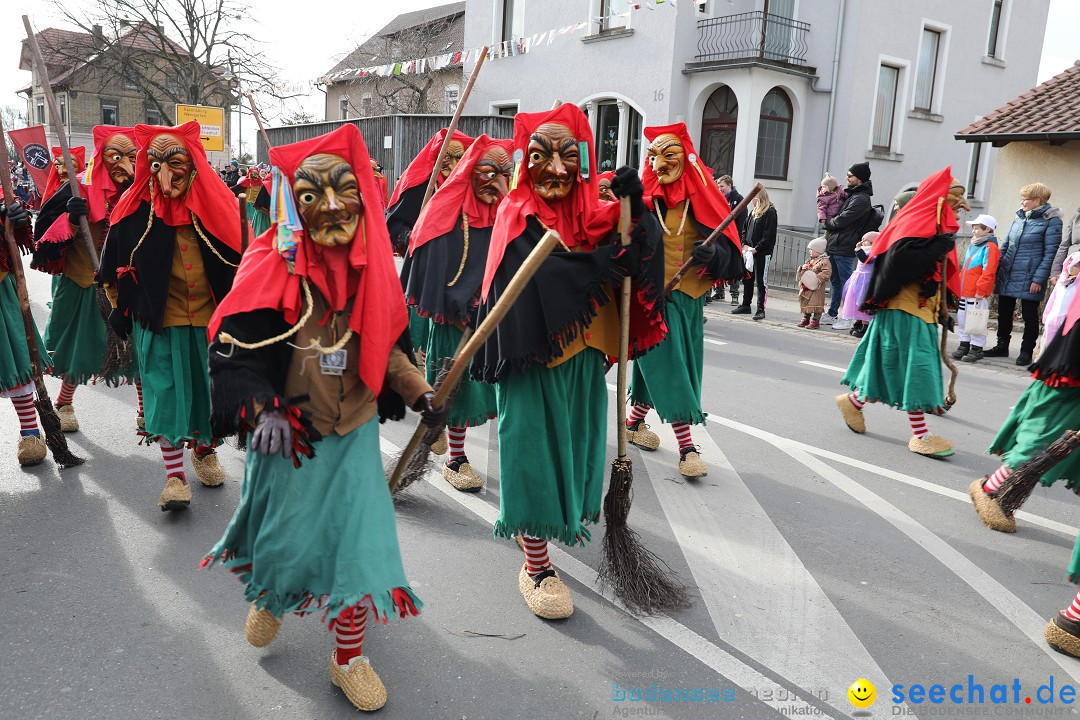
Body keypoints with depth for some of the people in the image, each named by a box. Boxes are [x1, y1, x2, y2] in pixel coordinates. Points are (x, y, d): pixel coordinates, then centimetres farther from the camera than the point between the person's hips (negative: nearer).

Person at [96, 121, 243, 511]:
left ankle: (205, 450, 37)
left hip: (211, 317, 2)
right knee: (166, 392, 0)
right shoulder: (137, 208, -4)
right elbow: (115, 266, 6)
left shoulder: (217, 203, -2)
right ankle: (174, 475, 10)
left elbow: (239, 258, 6)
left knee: (211, 388, 12)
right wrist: (120, 308, 7)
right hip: (159, 318, -1)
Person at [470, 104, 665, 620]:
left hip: (582, 354, 6)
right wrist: (613, 259, -19)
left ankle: (556, 518, 40)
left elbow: (642, 251, -9)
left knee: (572, 442, 16)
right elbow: (550, 271, -25)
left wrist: (635, 207, -25)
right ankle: (536, 567, 13)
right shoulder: (519, 214, -9)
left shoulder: (591, 212, 5)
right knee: (535, 450, 1)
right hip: (533, 353, -6)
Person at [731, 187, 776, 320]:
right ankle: (746, 305, 26)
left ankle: (761, 309, 1)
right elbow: (746, 228, 17)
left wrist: (756, 248, -17)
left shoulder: (770, 212, -9)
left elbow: (769, 235, -16)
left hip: (762, 253, -8)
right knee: (747, 279, 14)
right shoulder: (753, 212, 15)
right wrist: (744, 244, 2)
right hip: (749, 251, 8)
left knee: (761, 281, -3)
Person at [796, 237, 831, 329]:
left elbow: (826, 272, -21)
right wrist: (803, 268, 1)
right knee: (805, 303, 14)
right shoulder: (810, 260, 15)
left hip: (817, 288, -8)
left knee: (816, 303, -5)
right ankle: (806, 318, 27)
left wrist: (817, 278, -24)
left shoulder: (824, 261, -11)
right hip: (806, 287, 8)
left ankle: (816, 320, 1)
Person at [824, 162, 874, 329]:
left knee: (845, 283, -5)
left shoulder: (861, 199, -13)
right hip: (835, 246, 10)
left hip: (844, 248, -10)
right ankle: (831, 314, 25)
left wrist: (827, 223, 0)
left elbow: (842, 220, -18)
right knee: (835, 282, 16)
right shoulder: (851, 195, 17)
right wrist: (829, 223, 4)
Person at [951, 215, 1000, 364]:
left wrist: (981, 290, -21)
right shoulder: (972, 246, 16)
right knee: (962, 318, 13)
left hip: (978, 294, -9)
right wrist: (959, 286, 21)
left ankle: (977, 348, 5)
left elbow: (988, 272, -18)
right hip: (965, 292, 9)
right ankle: (964, 345, 23)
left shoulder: (989, 248, -12)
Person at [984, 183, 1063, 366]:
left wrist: (1039, 279, -17)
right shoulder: (1019, 216, 10)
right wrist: (997, 268, 10)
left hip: (1029, 279, -6)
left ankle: (1026, 352, 14)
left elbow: (1050, 253, -11)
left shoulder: (1051, 220, -8)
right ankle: (1002, 346, 26)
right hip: (1007, 275, 6)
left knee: (1029, 316, 4)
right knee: (1004, 312, 13)